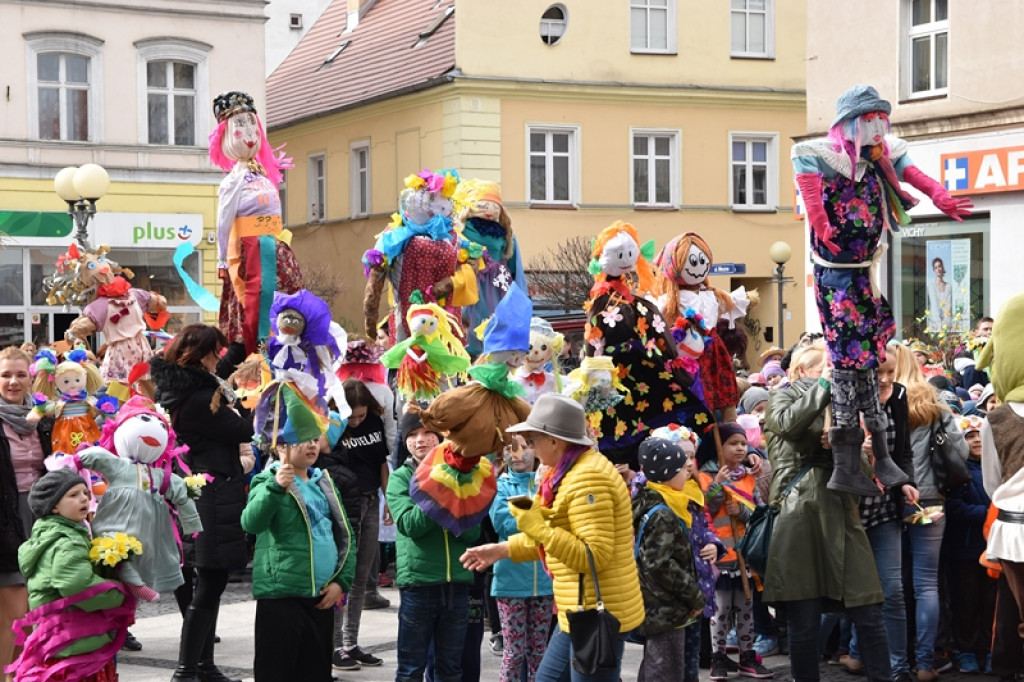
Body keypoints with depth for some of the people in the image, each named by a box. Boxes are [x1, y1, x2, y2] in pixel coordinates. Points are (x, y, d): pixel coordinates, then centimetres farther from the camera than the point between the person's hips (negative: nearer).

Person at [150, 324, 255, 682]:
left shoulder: (175, 390, 8)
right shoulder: (200, 398, -20)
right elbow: (243, 431, -13)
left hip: (193, 494, 10)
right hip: (213, 499, -10)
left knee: (207, 584, 16)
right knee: (210, 585, -5)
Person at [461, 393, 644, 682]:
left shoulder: (588, 479, -22)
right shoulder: (571, 471, 12)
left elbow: (594, 557, -25)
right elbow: (563, 535, 23)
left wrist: (539, 528, -25)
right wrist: (501, 550, 23)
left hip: (598, 614, -11)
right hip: (583, 613, 11)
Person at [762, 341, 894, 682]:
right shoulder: (784, 397, 8)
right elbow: (789, 423, -18)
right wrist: (824, 383, -10)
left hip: (840, 512, 4)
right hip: (801, 513, -4)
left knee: (868, 613, -1)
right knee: (804, 622, -1)